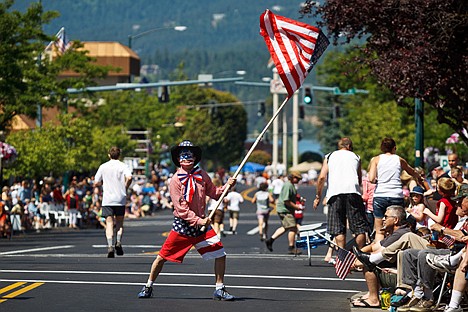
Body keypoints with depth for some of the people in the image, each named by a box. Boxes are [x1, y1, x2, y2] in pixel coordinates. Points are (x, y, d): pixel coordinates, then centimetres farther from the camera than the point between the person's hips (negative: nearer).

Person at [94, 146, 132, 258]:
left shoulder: (103, 166, 4)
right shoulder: (123, 166, 0)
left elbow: (96, 183, 6)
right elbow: (129, 177, -18)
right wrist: (125, 187, -1)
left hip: (107, 199, 0)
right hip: (120, 199, 0)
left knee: (109, 223, -4)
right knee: (119, 222, 17)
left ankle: (110, 246, -20)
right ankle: (118, 243, 3)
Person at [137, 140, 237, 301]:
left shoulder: (202, 175, 4)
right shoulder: (175, 180, -9)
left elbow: (214, 193, 15)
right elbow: (181, 208, -14)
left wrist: (227, 186, -3)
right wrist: (197, 221, -21)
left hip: (202, 222, 4)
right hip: (182, 224, -4)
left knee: (220, 254, -4)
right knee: (162, 256, -1)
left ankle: (219, 290, 9)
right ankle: (148, 286, 18)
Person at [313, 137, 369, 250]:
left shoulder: (329, 157, 19)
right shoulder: (356, 157, 21)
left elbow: (322, 177, 9)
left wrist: (318, 197, 15)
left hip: (334, 192, 0)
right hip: (352, 190, 0)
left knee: (338, 230, 1)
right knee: (359, 228, 4)